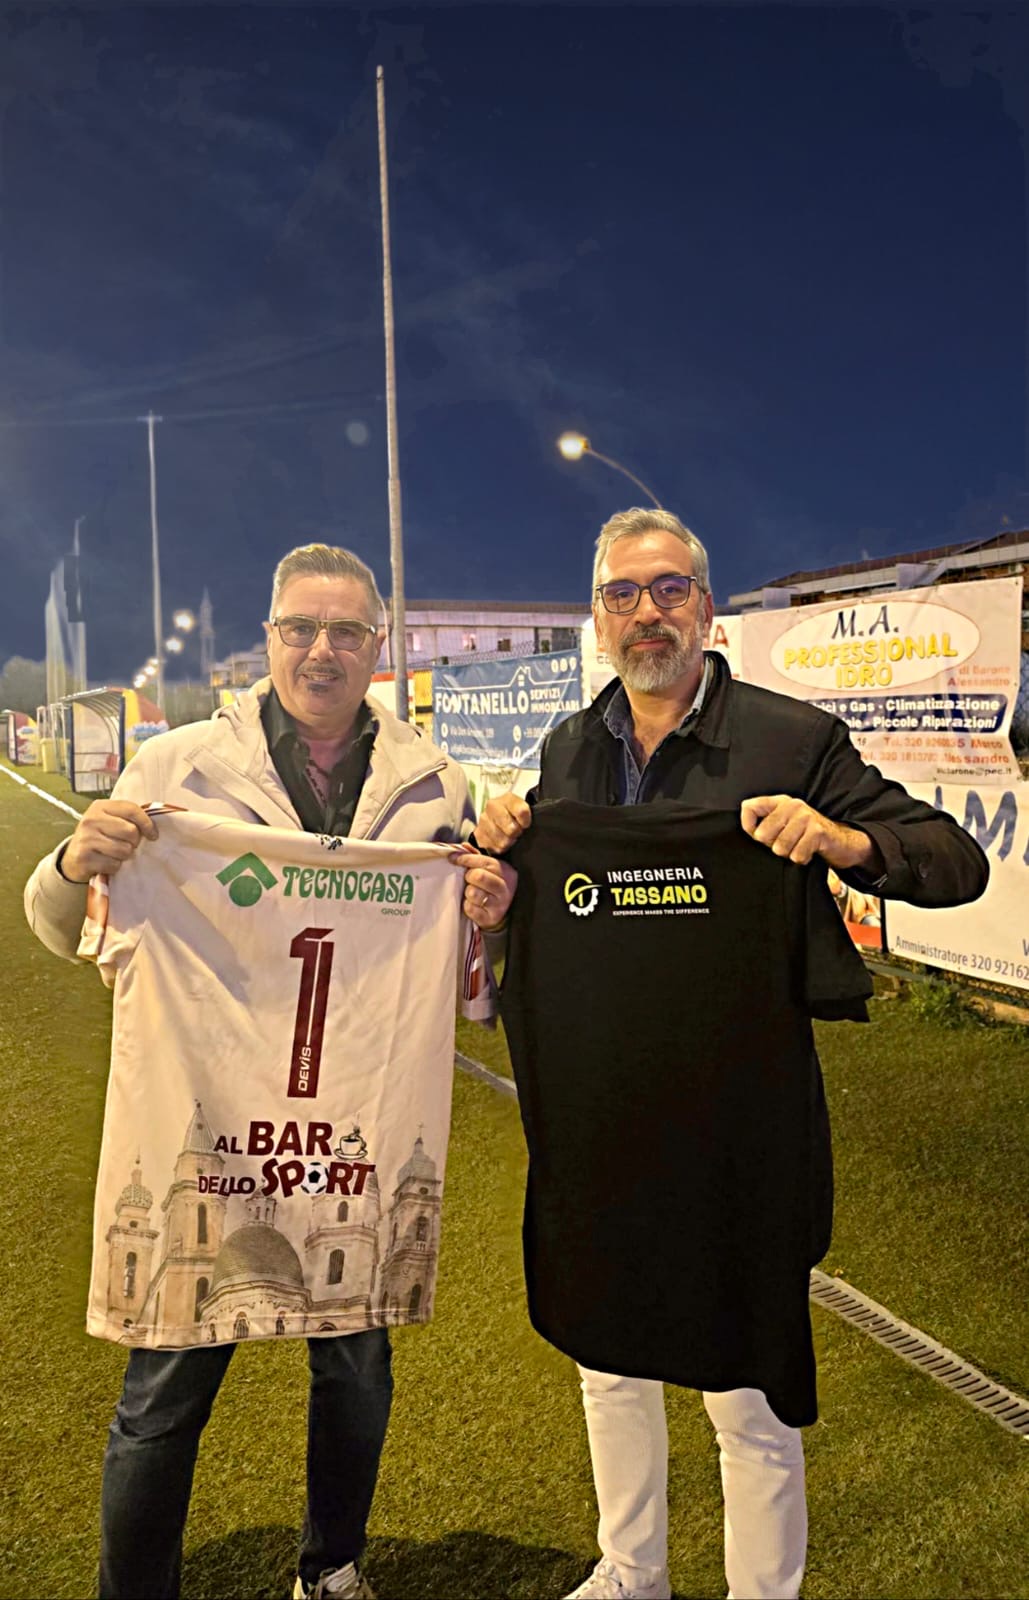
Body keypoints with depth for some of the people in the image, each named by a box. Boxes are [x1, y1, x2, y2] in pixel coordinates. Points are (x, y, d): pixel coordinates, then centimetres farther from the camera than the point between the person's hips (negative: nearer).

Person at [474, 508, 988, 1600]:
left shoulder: (793, 739, -9)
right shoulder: (566, 751, 6)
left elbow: (957, 860, -9)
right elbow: (532, 909, 17)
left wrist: (840, 838, -27)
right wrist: (502, 849, -4)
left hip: (735, 1125, -5)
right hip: (593, 1124, 5)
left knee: (749, 1397, 10)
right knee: (608, 1361, 23)